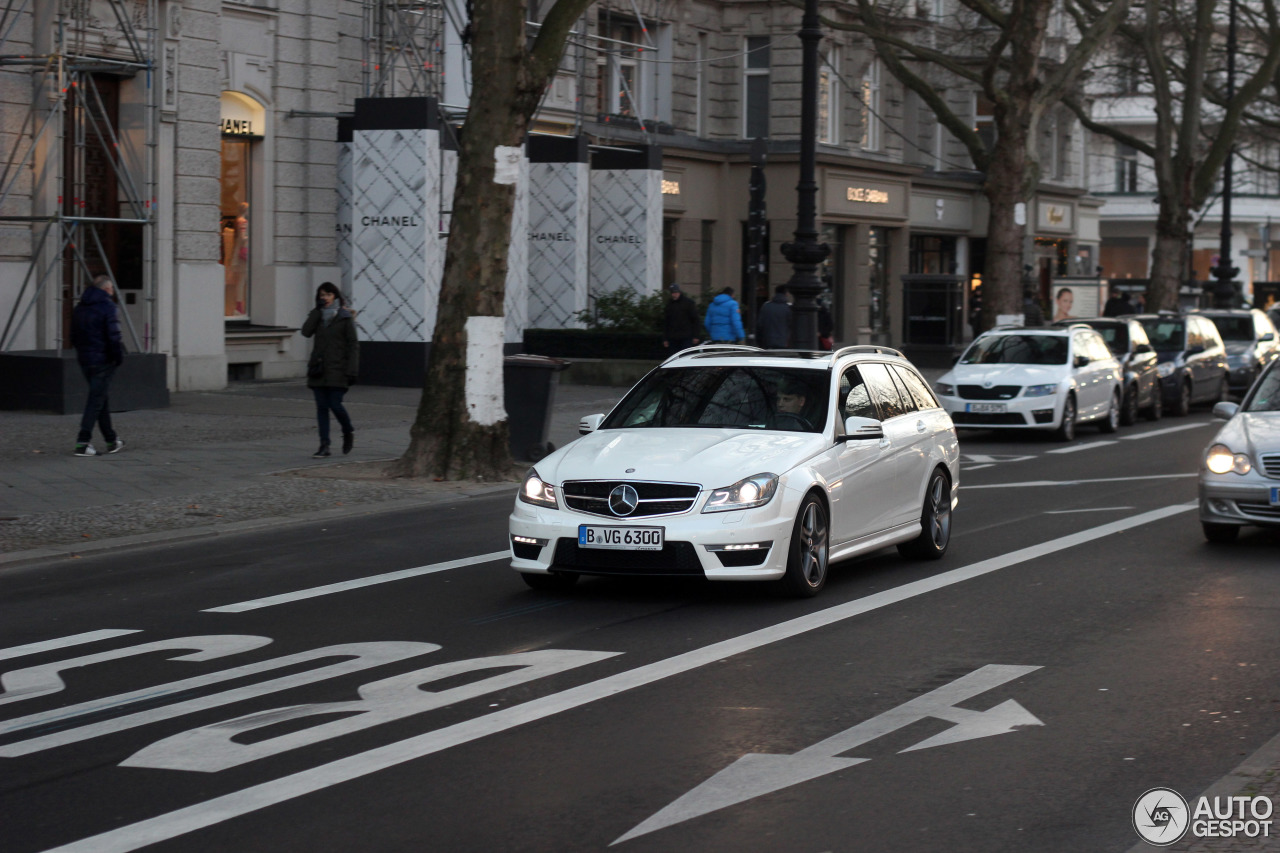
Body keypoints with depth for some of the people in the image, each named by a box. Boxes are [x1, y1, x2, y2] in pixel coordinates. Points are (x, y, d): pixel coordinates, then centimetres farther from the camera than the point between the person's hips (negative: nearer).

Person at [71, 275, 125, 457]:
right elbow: (114, 337, -18)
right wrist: (119, 357, -7)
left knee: (101, 399, 16)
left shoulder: (80, 308, 12)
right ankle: (83, 442, -11)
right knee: (96, 400, -5)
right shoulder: (107, 307, -12)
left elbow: (74, 337, 15)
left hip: (84, 360, 8)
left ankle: (112, 441, 22)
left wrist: (82, 352, 18)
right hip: (103, 360, -8)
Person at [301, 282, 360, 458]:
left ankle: (348, 432, 19)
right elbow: (306, 332, -6)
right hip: (318, 369, 4)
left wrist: (352, 371, -11)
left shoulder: (345, 317, -1)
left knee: (335, 404, -9)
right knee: (321, 407, 1)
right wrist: (317, 310, -9)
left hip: (337, 369, -4)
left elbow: (353, 345, -4)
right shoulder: (318, 316, 12)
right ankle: (324, 446, 3)